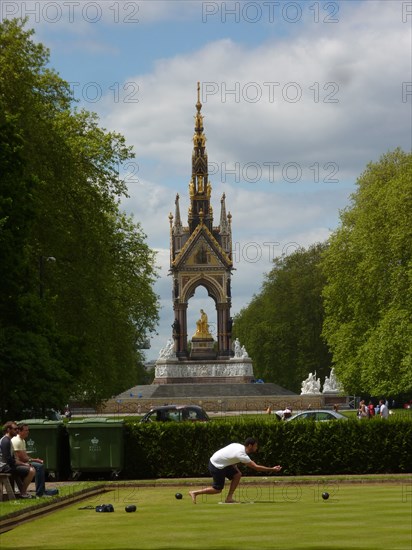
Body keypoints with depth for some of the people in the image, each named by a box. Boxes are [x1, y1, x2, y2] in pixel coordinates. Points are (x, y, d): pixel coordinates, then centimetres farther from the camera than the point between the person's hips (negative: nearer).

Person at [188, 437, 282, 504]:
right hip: (216, 466, -9)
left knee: (237, 475, 3)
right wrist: (272, 469, -20)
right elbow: (256, 467, -24)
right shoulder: (242, 455, -26)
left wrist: (234, 465, 10)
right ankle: (194, 493, 6)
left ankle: (229, 498, 6)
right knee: (217, 489, 0)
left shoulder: (239, 446, -1)